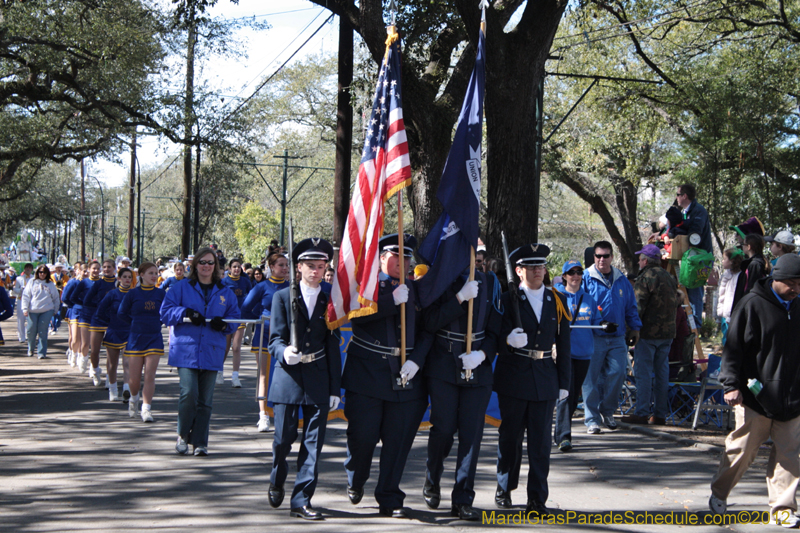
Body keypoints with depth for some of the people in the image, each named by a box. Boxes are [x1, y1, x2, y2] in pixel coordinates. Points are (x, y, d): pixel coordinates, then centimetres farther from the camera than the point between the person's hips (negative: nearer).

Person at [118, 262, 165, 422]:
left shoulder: (161, 293, 3)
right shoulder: (132, 293, -1)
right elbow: (122, 313, 7)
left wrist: (156, 321, 0)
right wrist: (138, 321, 4)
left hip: (154, 338, 1)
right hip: (136, 338, -1)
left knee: (150, 376, -7)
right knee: (134, 378, 2)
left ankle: (146, 409, -3)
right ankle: (134, 398, 33)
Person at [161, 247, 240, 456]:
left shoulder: (225, 293, 13)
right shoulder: (182, 287, 6)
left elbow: (235, 318, 15)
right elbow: (165, 311, 2)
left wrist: (223, 323, -7)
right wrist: (185, 312, -15)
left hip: (212, 352, 3)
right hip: (186, 350, -2)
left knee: (205, 400, 3)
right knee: (189, 394, -15)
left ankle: (200, 442, 11)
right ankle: (183, 435, 6)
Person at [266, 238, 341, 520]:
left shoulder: (330, 302, 9)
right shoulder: (283, 297, 4)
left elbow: (333, 347, 8)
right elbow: (275, 339, -1)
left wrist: (335, 389, 4)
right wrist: (284, 353, -25)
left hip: (318, 379, 1)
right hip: (288, 376, -1)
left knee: (314, 441, -3)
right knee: (283, 438, 2)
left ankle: (301, 500, 2)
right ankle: (276, 482, 31)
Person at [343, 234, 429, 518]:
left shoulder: (415, 289, 11)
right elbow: (356, 315, -17)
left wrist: (416, 359, -9)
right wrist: (393, 300, -21)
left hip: (405, 377, 3)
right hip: (367, 375, -3)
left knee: (398, 441, 1)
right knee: (362, 436, 1)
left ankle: (390, 500, 12)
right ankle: (355, 481, 31)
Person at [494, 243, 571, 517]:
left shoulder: (557, 301, 8)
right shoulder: (507, 300, -1)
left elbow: (563, 344, 9)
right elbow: (499, 338, -8)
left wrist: (564, 382, 5)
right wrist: (509, 341, -32)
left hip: (545, 379, 2)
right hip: (513, 378, -2)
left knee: (541, 441, -1)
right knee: (510, 436, 9)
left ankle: (537, 499, 2)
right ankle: (504, 489, 27)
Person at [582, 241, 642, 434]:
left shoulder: (622, 280, 13)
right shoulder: (586, 278, 0)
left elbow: (631, 307, 20)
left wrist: (635, 328, 15)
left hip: (617, 338, 4)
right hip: (594, 338, -3)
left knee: (617, 374, -1)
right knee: (591, 378, -2)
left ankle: (607, 412, 18)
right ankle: (592, 418, 5)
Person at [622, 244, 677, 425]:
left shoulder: (645, 278, -11)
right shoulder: (670, 278, 14)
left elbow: (638, 307, -15)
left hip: (648, 332, -8)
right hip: (667, 332, 8)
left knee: (643, 372, -4)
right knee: (662, 372, 10)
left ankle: (642, 413, -6)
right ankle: (660, 413, 12)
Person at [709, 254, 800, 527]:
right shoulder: (753, 304, -6)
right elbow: (734, 346, -8)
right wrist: (732, 384, -14)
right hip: (755, 396, -5)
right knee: (742, 449, 2)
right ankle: (719, 494, 23)